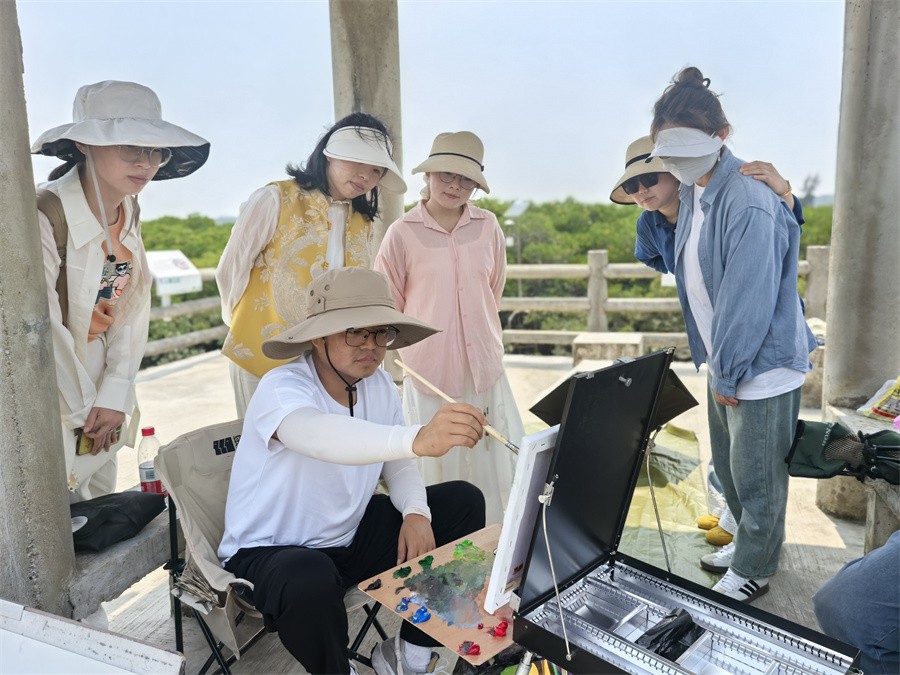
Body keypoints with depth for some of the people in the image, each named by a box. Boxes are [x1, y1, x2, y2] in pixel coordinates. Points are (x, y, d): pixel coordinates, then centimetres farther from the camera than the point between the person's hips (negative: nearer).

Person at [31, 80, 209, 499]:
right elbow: (45, 331, -20)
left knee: (101, 509, 18)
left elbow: (134, 308, -1)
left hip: (99, 379, 6)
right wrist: (85, 411, -10)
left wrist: (114, 395, -7)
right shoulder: (46, 216, -24)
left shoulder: (129, 213, -1)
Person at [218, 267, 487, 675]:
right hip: (270, 550, -6)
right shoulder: (282, 388, -25)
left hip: (350, 535, 7)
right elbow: (320, 435, -48)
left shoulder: (379, 384, -5)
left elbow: (397, 463, 5)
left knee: (462, 501, -1)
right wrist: (418, 438, -64)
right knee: (310, 581, -40)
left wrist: (416, 512, -16)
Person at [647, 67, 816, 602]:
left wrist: (727, 374, -17)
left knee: (756, 477, 9)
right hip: (726, 362, 9)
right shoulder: (693, 192, 5)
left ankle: (753, 570, 31)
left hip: (763, 365, -9)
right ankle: (749, 544, 45)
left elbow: (749, 299, -23)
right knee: (729, 468, 22)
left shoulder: (748, 202, -24)